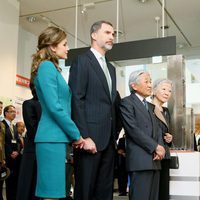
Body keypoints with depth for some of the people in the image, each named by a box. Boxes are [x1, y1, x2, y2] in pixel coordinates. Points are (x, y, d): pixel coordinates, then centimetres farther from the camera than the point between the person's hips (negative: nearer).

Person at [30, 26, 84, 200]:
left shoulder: (53, 68, 19)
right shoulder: (47, 66, -8)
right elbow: (54, 107, -17)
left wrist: (72, 135, 11)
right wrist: (76, 134, -9)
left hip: (57, 137, 9)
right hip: (52, 138, -9)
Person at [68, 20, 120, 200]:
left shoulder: (111, 68, 22)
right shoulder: (82, 61, -2)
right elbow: (76, 101, -11)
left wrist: (115, 134, 11)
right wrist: (84, 137, -18)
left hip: (108, 139, 7)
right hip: (90, 137, -7)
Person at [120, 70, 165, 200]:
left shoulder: (150, 106, 24)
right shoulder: (127, 102, -2)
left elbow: (157, 129, 17)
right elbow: (133, 129, -12)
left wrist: (160, 147, -3)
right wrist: (155, 147, -12)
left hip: (154, 160, 8)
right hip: (140, 160, -7)